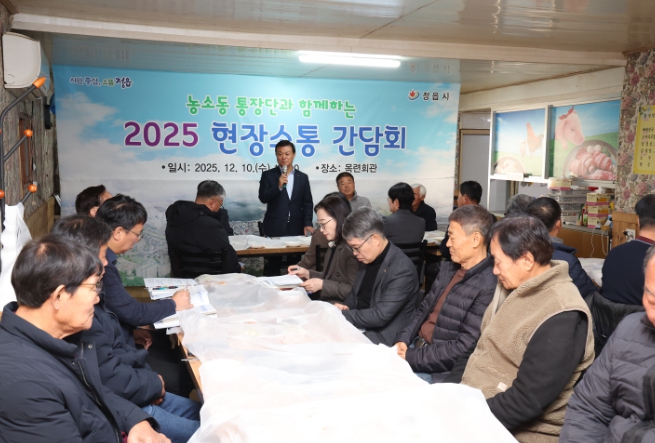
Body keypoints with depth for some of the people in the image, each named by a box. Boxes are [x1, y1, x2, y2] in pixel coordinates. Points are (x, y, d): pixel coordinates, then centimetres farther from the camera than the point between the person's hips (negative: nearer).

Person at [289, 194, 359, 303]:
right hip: (326, 303, 9)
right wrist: (307, 273, 8)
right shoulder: (335, 245, 13)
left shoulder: (352, 247, -17)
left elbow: (354, 290, -20)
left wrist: (322, 284, -18)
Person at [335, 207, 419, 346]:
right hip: (358, 328, 8)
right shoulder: (368, 258, 3)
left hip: (380, 338, -8)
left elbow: (380, 316, -24)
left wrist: (341, 314, -18)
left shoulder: (402, 270, -22)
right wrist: (345, 306, -3)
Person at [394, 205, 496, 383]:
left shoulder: (488, 287, -20)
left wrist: (412, 357, -18)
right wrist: (402, 339, -3)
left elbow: (464, 348, -21)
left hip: (439, 371, -8)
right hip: (413, 347, 8)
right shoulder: (449, 268, 9)